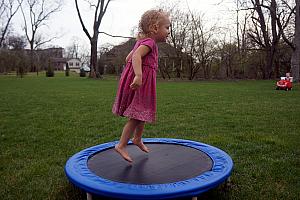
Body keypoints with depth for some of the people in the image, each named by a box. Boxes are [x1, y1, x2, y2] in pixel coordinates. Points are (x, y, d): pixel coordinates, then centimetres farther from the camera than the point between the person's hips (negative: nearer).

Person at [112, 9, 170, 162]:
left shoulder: (142, 41, 16)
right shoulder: (149, 42, -14)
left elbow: (128, 58, 22)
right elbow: (136, 56, -32)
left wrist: (134, 73, 30)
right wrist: (138, 75, -44)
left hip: (143, 83, 10)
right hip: (139, 83, -10)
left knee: (143, 114, 21)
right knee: (136, 117, -5)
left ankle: (137, 139, 40)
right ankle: (121, 145, 5)